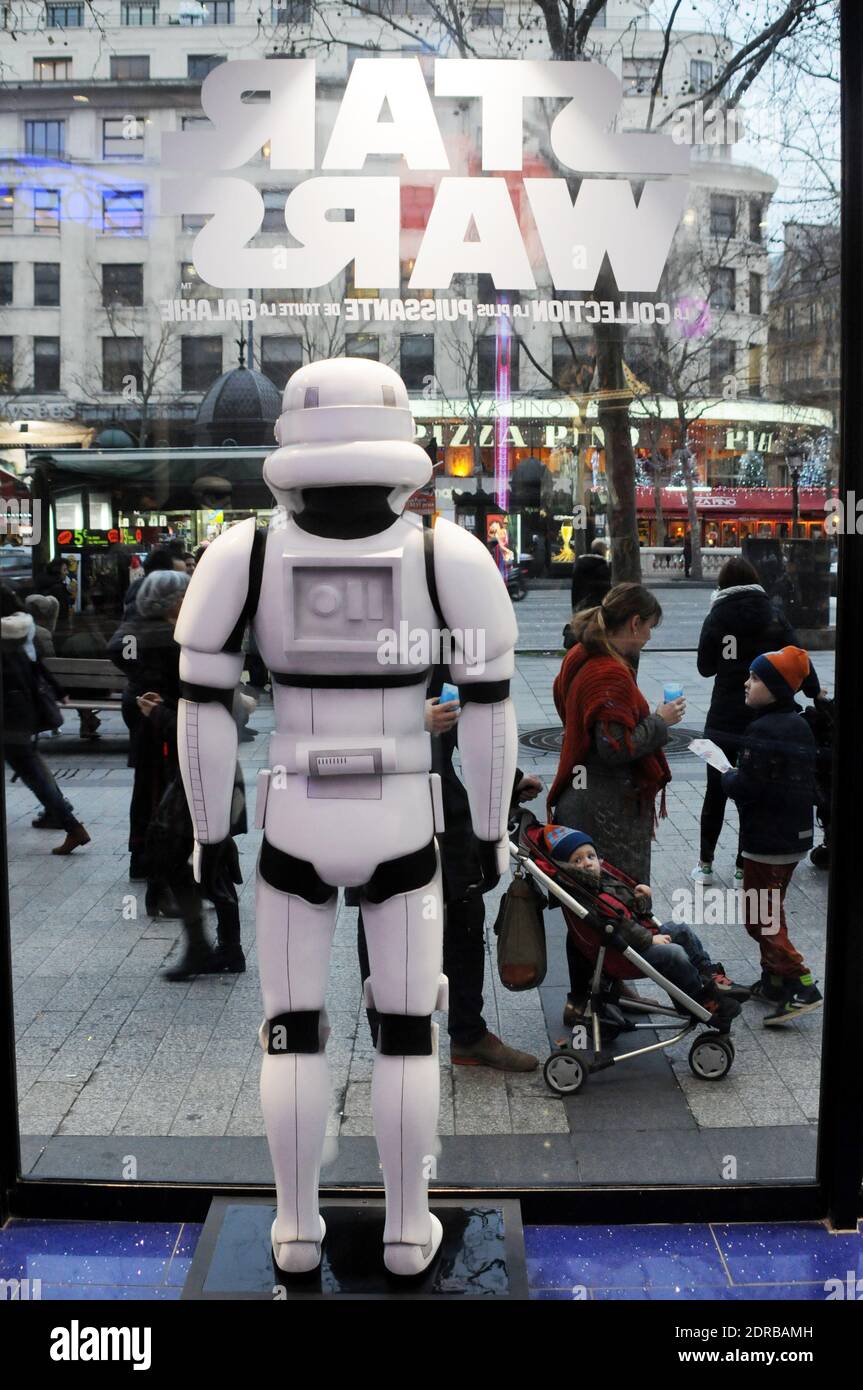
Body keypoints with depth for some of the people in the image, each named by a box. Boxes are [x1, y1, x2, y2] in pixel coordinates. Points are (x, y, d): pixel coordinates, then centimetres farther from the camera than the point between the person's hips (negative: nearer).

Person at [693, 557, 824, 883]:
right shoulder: (773, 617, -3)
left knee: (715, 792, 13)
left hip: (724, 721, 0)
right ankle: (745, 864, 14)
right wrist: (814, 691, 14)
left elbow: (705, 667, 1)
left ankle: (705, 863, 15)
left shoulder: (716, 619, -5)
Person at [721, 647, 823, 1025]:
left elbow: (746, 787, -25)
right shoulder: (799, 725, 9)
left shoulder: (763, 731, -21)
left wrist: (727, 776, -3)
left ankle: (802, 986, -6)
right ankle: (774, 982, 27)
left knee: (759, 917, -2)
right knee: (771, 910, 20)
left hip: (766, 839, -9)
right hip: (796, 834, 9)